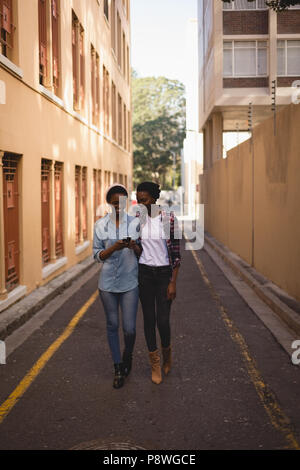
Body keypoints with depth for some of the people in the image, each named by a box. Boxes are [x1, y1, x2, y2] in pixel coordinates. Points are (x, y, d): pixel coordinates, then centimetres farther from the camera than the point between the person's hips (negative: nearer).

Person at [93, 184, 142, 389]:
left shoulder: (135, 223, 0)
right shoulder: (100, 225, 0)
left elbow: (141, 253, 7)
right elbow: (97, 255, 2)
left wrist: (135, 247, -15)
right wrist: (114, 248, -16)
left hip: (130, 282, -1)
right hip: (108, 282, 1)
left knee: (129, 328, -2)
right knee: (112, 326, 10)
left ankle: (128, 356, 31)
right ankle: (118, 368, 27)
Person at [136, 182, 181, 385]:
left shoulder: (169, 219, -9)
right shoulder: (136, 219, 0)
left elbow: (176, 253, -7)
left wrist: (173, 283, -10)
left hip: (164, 274, -2)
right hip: (144, 274, 3)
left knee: (163, 321, -4)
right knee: (149, 319, 6)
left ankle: (167, 353, 27)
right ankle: (155, 364, 21)